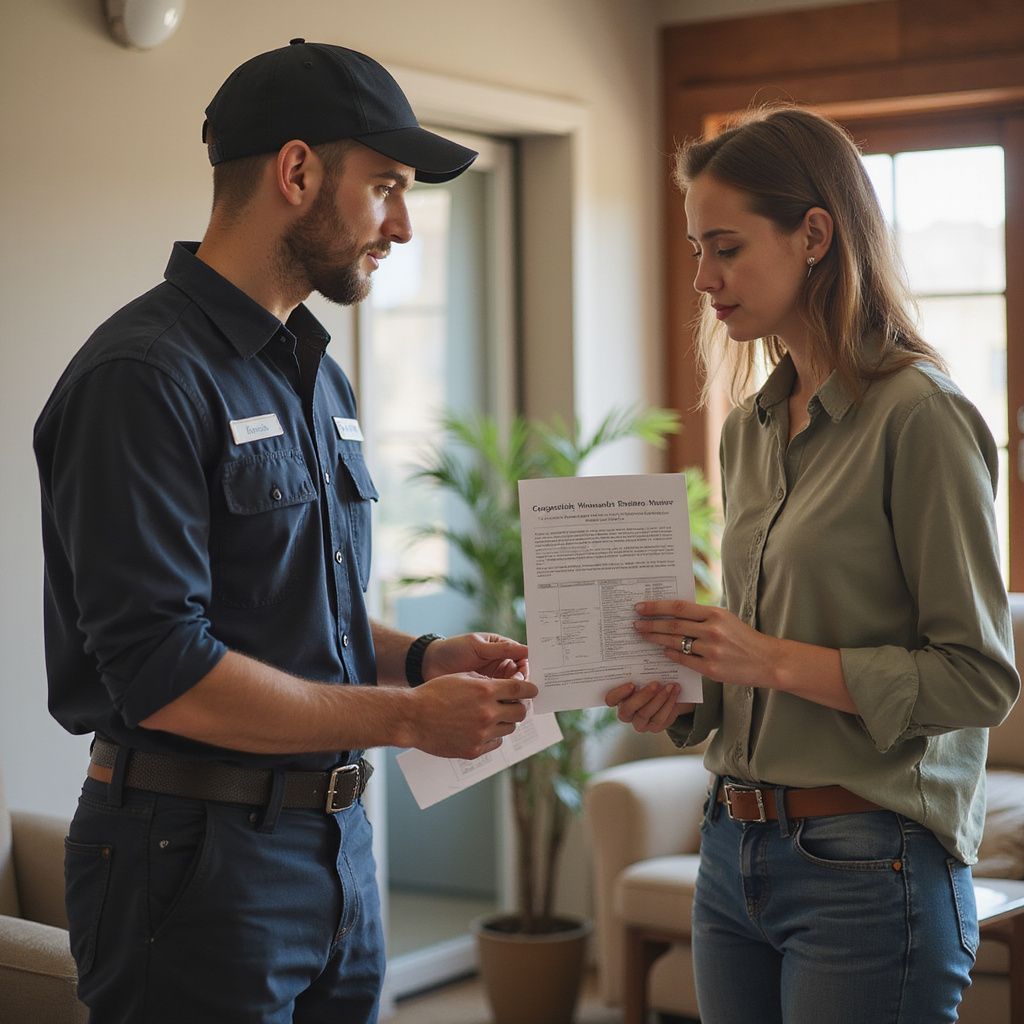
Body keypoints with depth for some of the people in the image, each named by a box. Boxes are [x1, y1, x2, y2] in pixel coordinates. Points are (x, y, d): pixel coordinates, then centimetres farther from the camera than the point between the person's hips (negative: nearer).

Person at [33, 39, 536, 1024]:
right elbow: (161, 672, -22)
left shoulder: (318, 378, 14)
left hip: (339, 836, 9)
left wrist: (418, 657, 3)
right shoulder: (146, 375, -16)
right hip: (195, 856, -9)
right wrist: (406, 716, -16)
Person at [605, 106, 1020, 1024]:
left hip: (868, 866, -7)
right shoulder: (750, 429, 11)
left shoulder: (919, 415, -12)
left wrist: (774, 660, -20)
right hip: (734, 850, 7)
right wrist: (680, 695, -1)